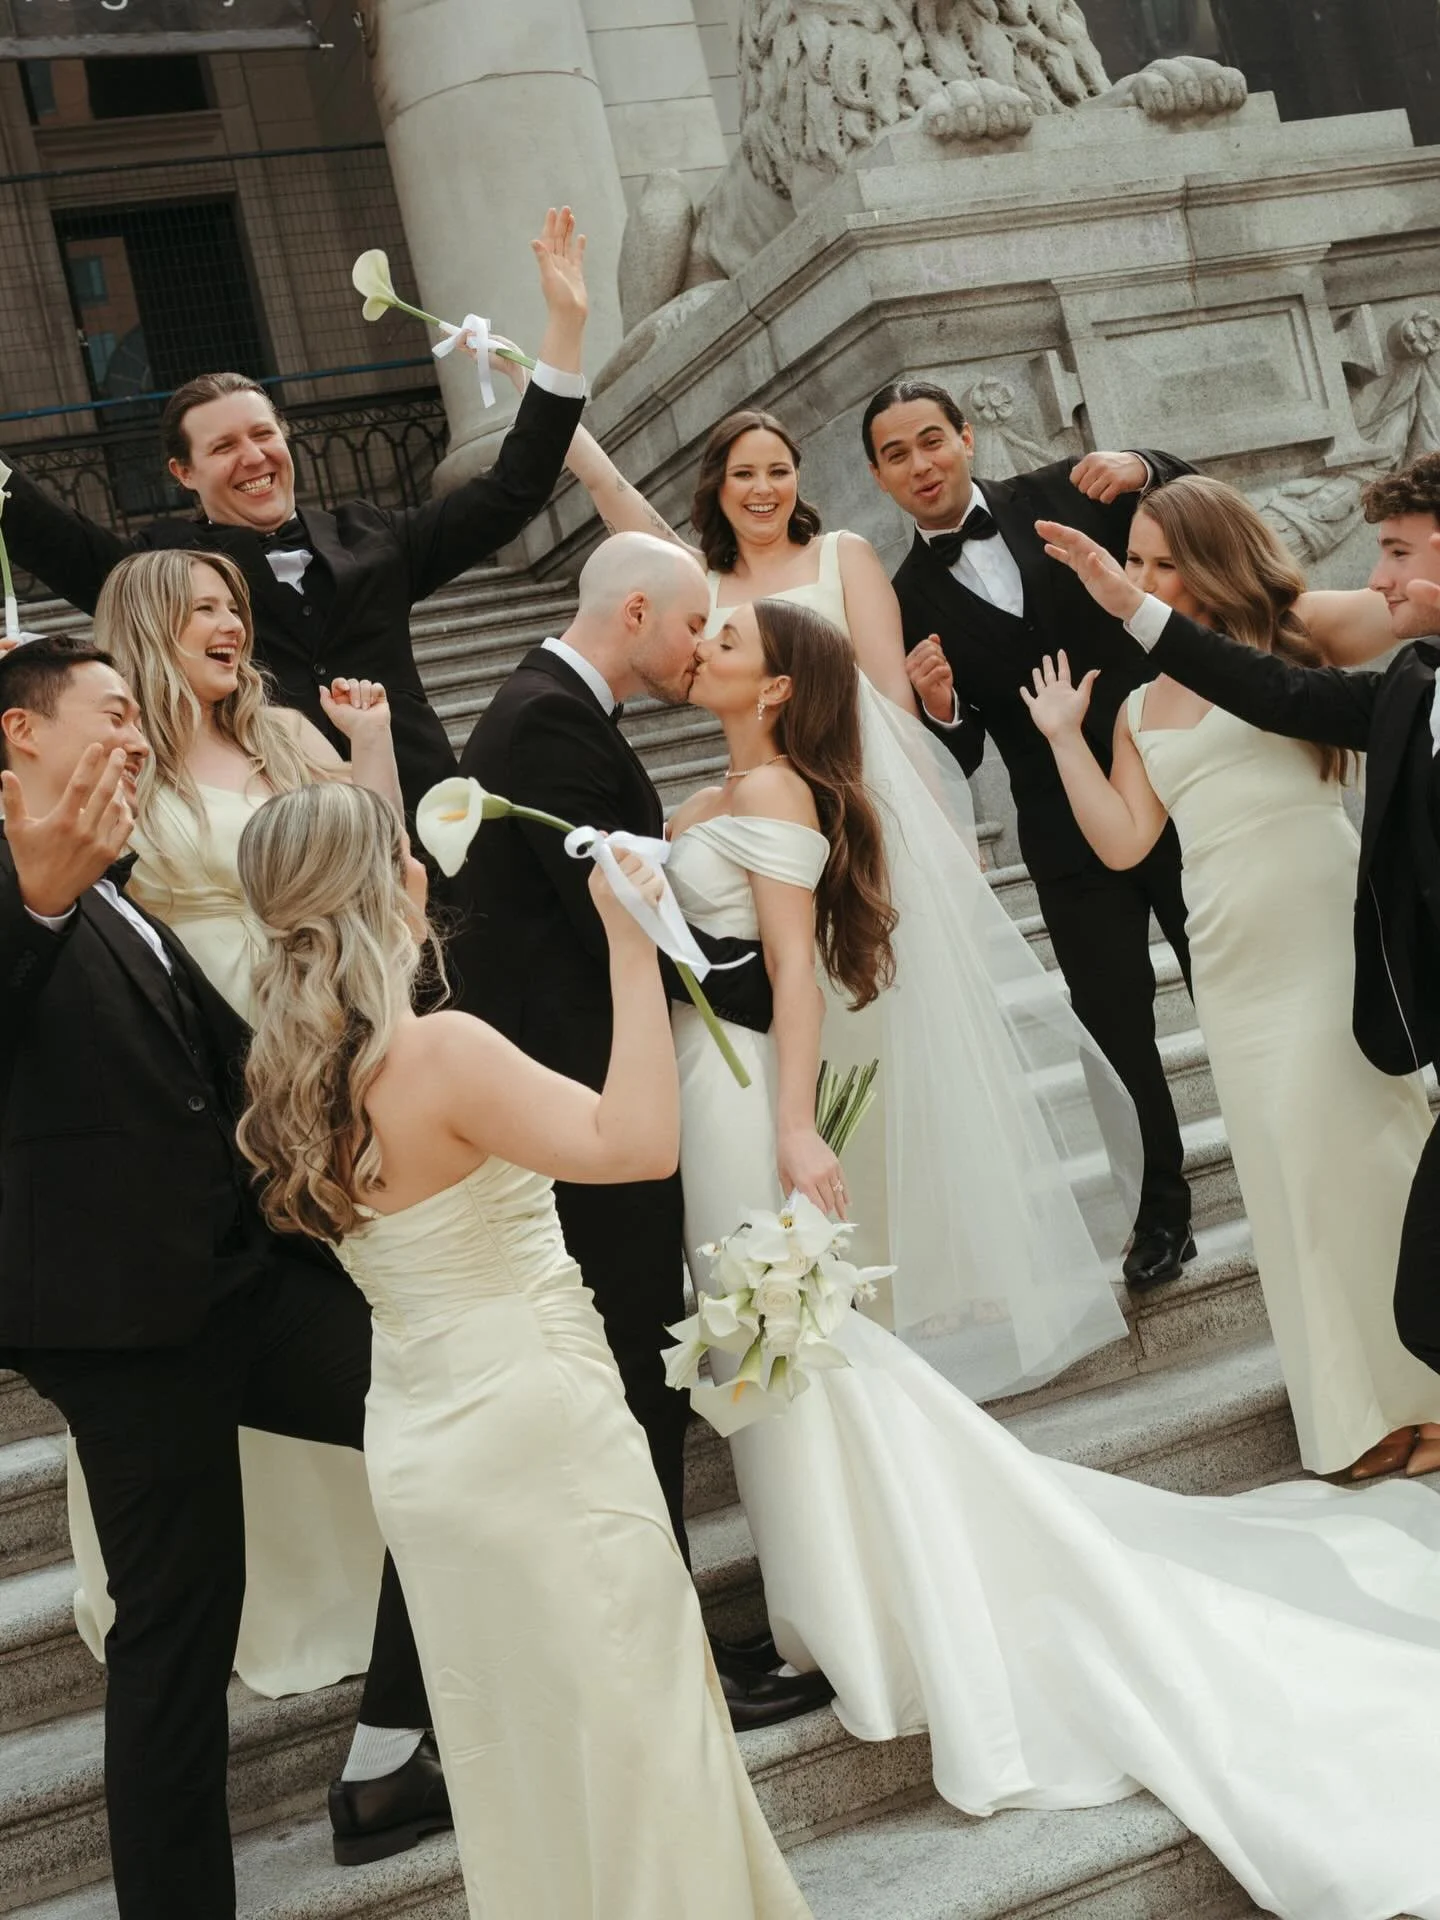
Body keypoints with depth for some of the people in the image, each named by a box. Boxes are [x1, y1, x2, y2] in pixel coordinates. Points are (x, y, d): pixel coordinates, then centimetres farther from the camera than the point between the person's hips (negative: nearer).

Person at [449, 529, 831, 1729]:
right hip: (582, 1099, -11)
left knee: (639, 1378, 16)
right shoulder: (552, 722, -16)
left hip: (576, 1088, 11)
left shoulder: (553, 710, 16)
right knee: (637, 1381, -1)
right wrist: (775, 994, -13)